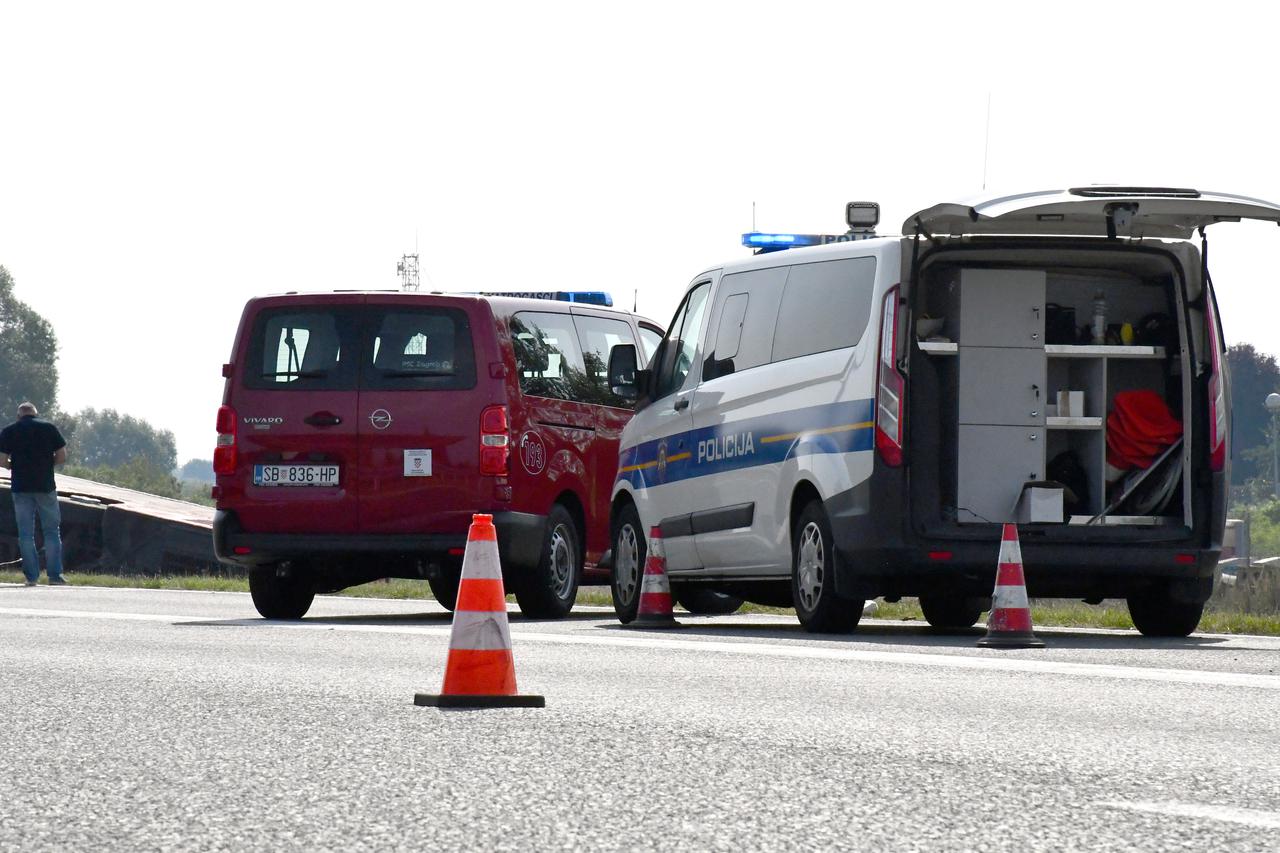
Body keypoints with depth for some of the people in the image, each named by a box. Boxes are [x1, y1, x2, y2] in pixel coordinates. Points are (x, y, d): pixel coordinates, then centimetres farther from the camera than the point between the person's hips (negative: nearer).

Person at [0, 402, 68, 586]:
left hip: (21, 488, 0)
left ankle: (31, 576, 2)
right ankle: (55, 574, 1)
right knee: (52, 531, 7)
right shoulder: (49, 428, 2)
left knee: (25, 534, 5)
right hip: (45, 486, 0)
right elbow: (62, 457, -1)